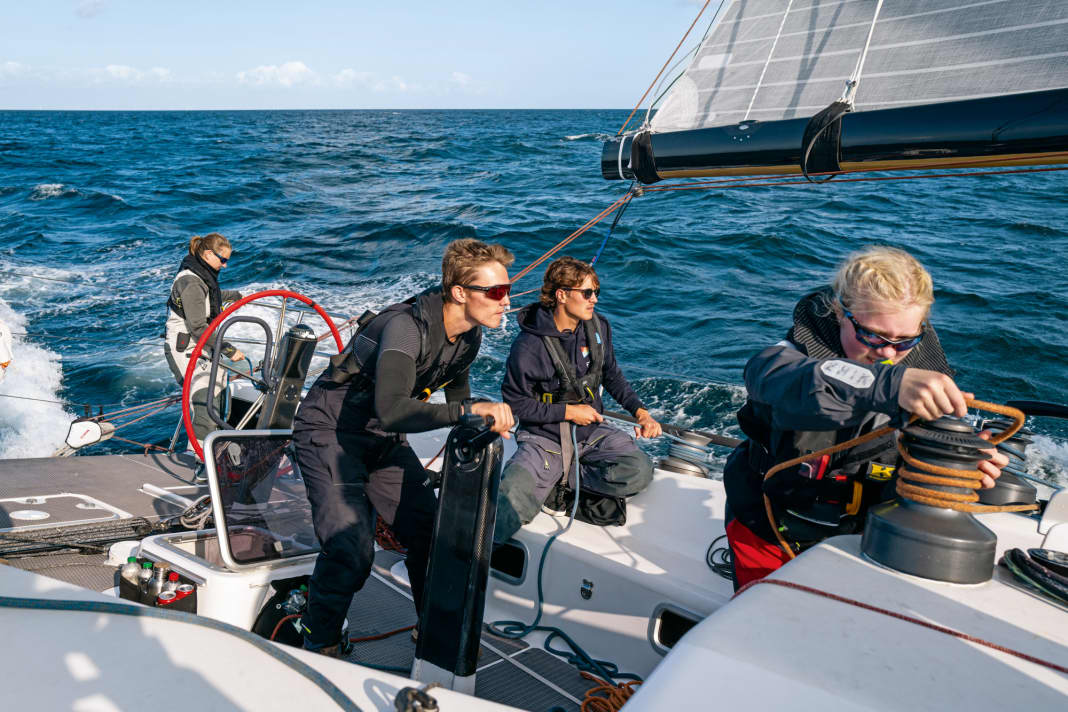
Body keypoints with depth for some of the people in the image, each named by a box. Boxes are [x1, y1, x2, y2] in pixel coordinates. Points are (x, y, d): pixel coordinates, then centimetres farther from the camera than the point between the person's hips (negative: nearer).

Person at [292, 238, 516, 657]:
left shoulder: (469, 336, -4)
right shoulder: (406, 327, -31)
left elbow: (457, 396, 16)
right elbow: (390, 411, -45)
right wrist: (468, 410, -48)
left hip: (383, 440, 8)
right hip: (328, 433, -8)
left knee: (430, 534, 4)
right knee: (351, 550, -19)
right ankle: (318, 646, 4)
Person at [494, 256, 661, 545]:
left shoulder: (598, 328, 1)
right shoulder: (528, 346, -16)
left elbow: (612, 377, 16)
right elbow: (516, 403, -10)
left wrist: (641, 412, 3)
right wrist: (568, 412, -14)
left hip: (592, 433, 6)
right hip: (544, 439, -5)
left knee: (640, 471, -22)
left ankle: (558, 481, -9)